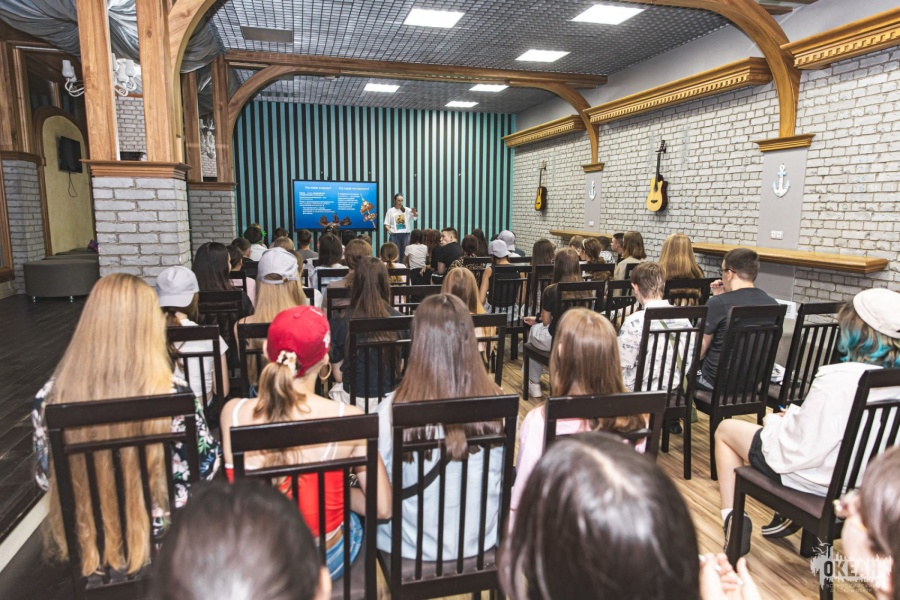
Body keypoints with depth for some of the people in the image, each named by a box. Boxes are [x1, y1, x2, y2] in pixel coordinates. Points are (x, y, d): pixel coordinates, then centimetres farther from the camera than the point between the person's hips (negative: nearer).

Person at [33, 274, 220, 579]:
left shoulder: (52, 396, -18)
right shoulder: (173, 394, -28)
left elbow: (46, 479, -3)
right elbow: (205, 467, -13)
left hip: (84, 550, 3)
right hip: (163, 545, -3)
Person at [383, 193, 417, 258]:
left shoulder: (407, 210, 3)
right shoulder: (390, 211, 4)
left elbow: (416, 216, -12)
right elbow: (386, 224, 5)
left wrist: (414, 213, -35)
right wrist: (389, 230, -15)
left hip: (405, 234, 1)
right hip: (395, 235, -1)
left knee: (405, 254, 6)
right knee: (395, 253, 0)